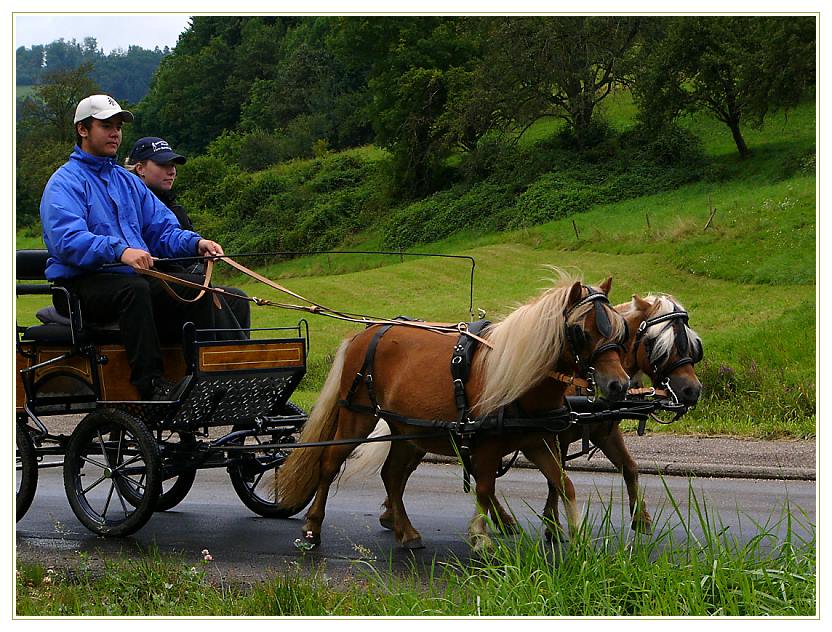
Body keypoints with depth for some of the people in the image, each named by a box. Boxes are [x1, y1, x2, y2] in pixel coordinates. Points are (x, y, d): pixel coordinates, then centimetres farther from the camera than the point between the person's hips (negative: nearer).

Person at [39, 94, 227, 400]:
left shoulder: (128, 181, 22)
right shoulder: (64, 182, -3)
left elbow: (163, 228, 16)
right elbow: (68, 240, -20)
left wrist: (195, 243, -7)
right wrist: (119, 251, -36)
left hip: (135, 277, 7)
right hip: (81, 285, -7)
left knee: (196, 286, -15)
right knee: (134, 289, -37)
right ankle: (151, 385, -41)